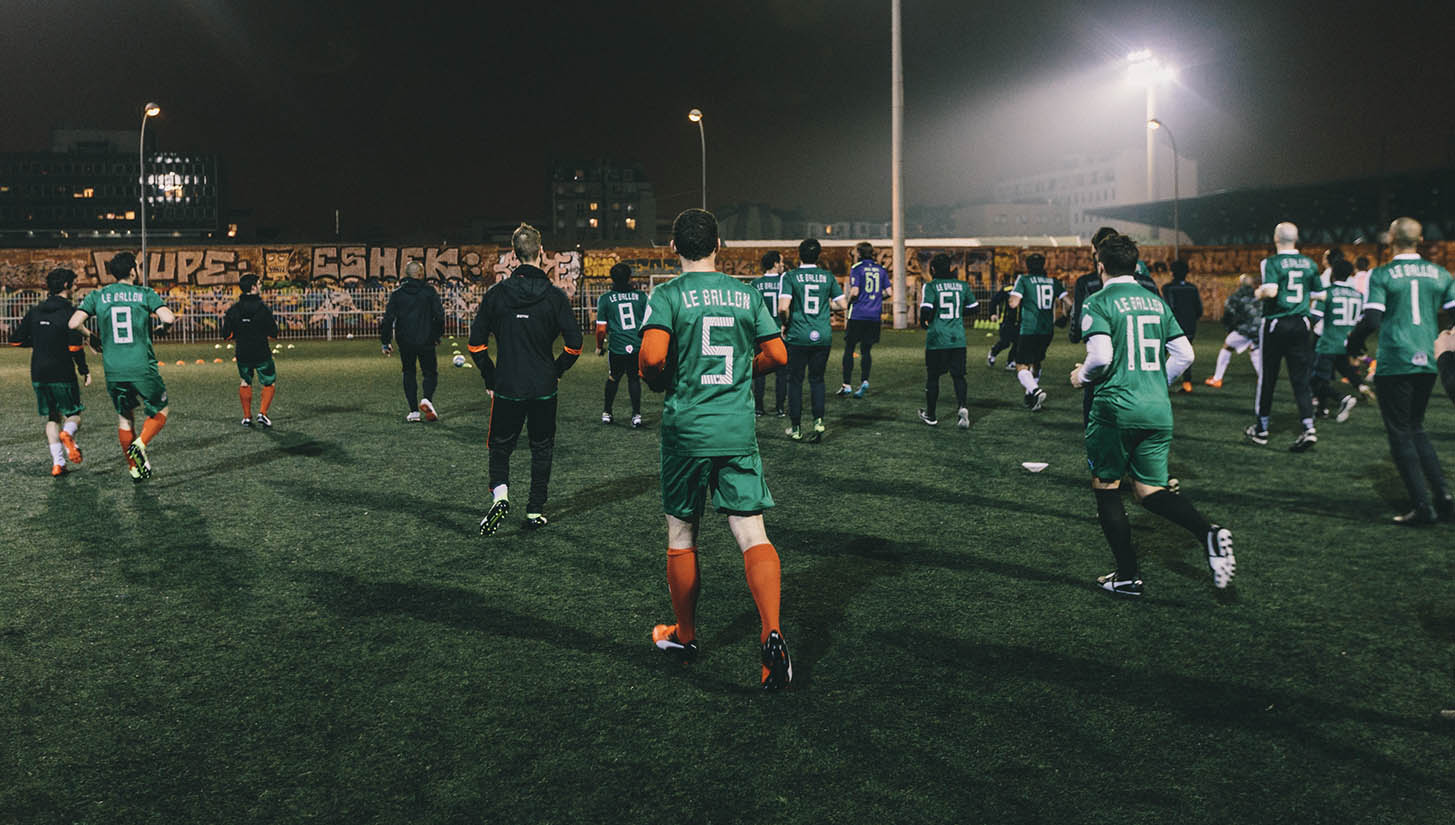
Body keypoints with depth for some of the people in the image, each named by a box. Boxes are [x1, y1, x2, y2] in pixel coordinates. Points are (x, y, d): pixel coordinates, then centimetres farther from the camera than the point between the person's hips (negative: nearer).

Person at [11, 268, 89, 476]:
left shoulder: (35, 311, 9)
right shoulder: (69, 311, -9)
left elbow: (16, 339, 10)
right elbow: (74, 345, -16)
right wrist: (84, 370, -6)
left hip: (38, 375, 5)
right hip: (62, 373, -5)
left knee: (52, 417, 12)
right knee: (73, 414, 8)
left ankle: (57, 463, 2)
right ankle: (67, 434, -26)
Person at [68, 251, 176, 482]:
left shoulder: (97, 296, 5)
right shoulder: (144, 293, -2)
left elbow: (74, 323, -3)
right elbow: (168, 318, -14)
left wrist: (91, 338, 16)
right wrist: (163, 329, 8)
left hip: (113, 370, 3)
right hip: (142, 368, -3)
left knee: (124, 417, 18)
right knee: (161, 410, 15)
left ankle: (134, 468, 19)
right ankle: (140, 444, -10)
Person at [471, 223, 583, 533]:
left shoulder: (496, 294, -3)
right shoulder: (555, 296, -6)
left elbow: (476, 344, -1)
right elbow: (574, 344, -7)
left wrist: (490, 379, 8)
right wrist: (557, 371, 9)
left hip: (506, 389, 0)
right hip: (544, 389, 0)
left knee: (500, 447, 13)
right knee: (542, 449, 14)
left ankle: (500, 494, -11)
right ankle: (535, 511, 16)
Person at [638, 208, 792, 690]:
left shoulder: (668, 296, -5)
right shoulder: (746, 294, 6)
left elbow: (652, 356, -19)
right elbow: (777, 354, 7)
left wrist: (658, 382, 3)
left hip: (686, 429, -2)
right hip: (739, 429, 2)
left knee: (682, 537, 13)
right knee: (752, 533, 0)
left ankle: (683, 636, 27)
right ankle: (772, 635, -17)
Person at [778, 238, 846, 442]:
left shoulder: (790, 276, -5)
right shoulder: (828, 276, 4)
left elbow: (783, 307, -15)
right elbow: (841, 304, 6)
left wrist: (785, 325, 2)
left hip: (798, 336, -2)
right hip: (823, 337, 3)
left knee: (795, 381, 8)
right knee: (817, 380, 15)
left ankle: (796, 428, 12)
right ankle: (818, 420, -1)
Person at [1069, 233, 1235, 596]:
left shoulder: (1098, 303, -6)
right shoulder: (1156, 302, 13)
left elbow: (1101, 356, -18)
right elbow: (1185, 355, 11)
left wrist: (1082, 375, 2)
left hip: (1116, 408, -6)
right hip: (1159, 409, 6)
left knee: (1105, 487, 9)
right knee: (1150, 490, 11)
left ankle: (1127, 576, 10)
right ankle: (1209, 533, -15)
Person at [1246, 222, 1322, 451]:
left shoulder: (1272, 263, -10)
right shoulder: (1309, 264, 6)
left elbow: (1271, 291, -24)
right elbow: (1319, 295, 10)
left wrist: (1258, 292, -4)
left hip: (1275, 324, -3)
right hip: (1300, 325, 4)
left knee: (1268, 377, 8)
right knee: (1300, 378, 5)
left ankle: (1261, 428, 18)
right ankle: (1309, 428, -8)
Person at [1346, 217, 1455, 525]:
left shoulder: (1382, 275, -6)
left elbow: (1371, 320, -14)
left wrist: (1353, 343, 5)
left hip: (1394, 362, -5)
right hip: (1428, 362, 5)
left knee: (1401, 433, 2)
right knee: (1416, 428, 20)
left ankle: (1423, 506, -2)